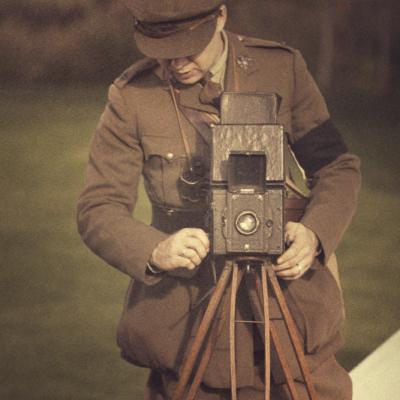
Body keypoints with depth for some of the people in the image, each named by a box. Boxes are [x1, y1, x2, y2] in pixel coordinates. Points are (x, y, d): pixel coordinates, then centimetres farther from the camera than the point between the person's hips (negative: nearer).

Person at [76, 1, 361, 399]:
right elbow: (97, 210, -6)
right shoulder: (132, 97, -5)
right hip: (186, 319, -1)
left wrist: (314, 233, -17)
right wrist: (155, 251, -26)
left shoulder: (283, 69, -2)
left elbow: (339, 168, 3)